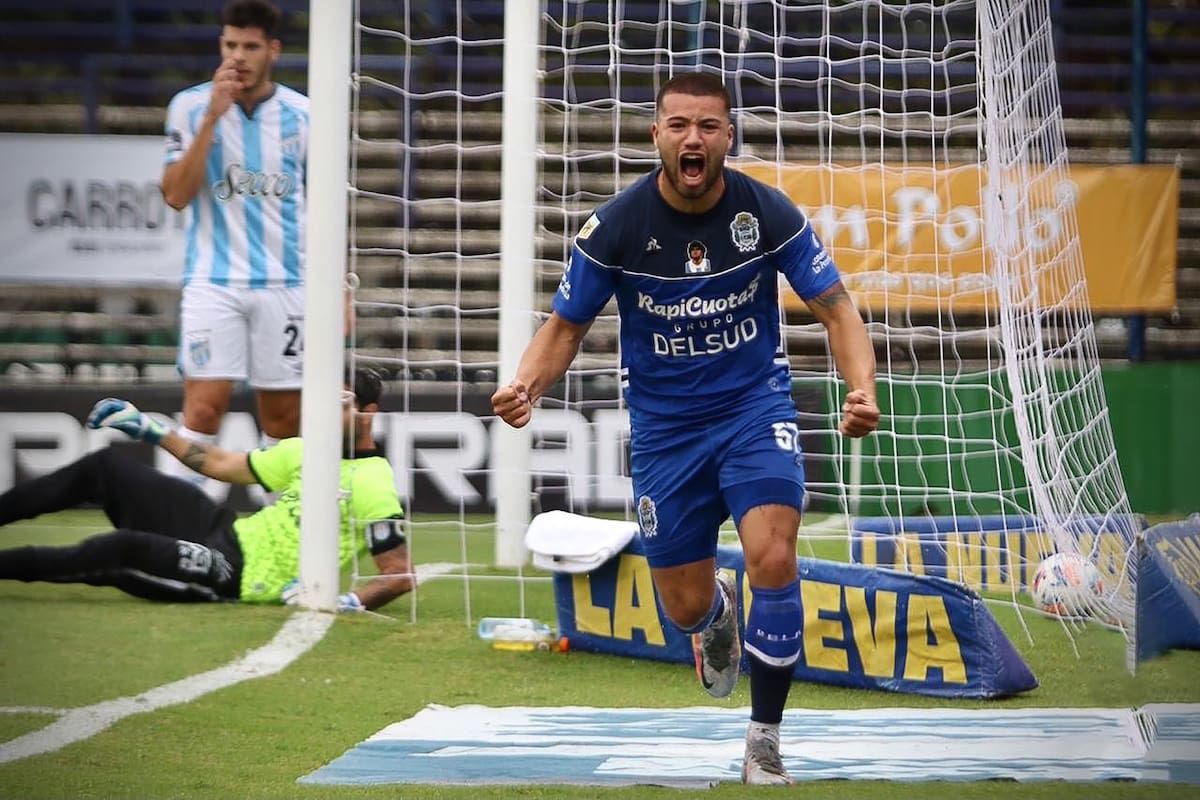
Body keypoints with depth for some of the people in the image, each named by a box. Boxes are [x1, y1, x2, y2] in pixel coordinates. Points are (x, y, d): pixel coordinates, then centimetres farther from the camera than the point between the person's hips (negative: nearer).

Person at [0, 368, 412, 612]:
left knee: (124, 550, -30)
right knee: (107, 465, 5)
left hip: (232, 577, -9)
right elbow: (221, 465, 19)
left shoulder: (373, 487, -14)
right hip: (225, 531, 9)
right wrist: (150, 429, 19)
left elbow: (400, 574, -16)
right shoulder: (311, 451, 10)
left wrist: (348, 602, -32)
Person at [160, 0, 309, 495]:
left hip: (286, 284, 2)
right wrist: (212, 118, -14)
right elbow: (176, 195, -8)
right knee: (204, 407, -12)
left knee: (284, 415, 4)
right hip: (213, 282, -2)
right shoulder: (190, 107, 1)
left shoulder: (303, 115, 5)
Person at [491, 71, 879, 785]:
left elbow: (836, 308, -8)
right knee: (686, 608, 5)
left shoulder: (769, 214, -13)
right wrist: (526, 386, -24)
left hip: (756, 406, -1)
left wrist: (862, 386, -27)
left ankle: (766, 740, -8)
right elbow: (566, 326, -3)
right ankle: (718, 611, 48)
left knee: (773, 560, -24)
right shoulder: (616, 228, -12)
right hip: (665, 425, 1)